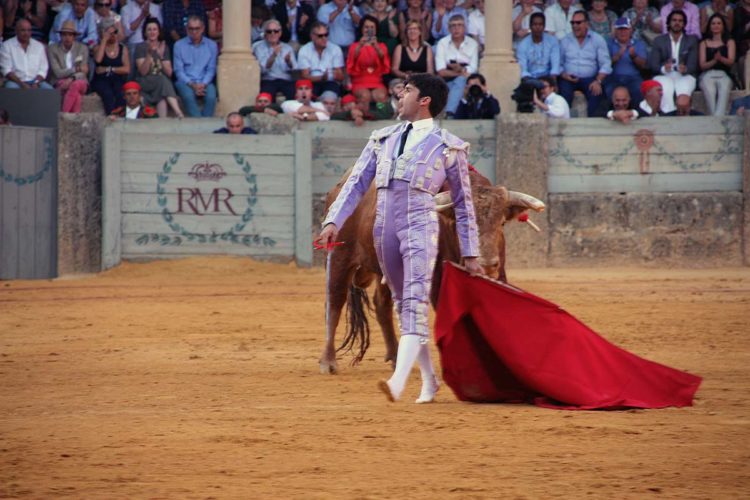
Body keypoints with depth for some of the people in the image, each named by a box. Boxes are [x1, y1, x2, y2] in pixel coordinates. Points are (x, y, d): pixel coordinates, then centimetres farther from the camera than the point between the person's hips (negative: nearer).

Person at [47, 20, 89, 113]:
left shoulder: (82, 48, 8)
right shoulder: (52, 49, 3)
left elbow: (83, 73, -1)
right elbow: (58, 73, -7)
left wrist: (72, 79, -22)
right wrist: (76, 69, -17)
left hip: (78, 81, 2)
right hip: (60, 85, -2)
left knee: (76, 85, -37)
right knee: (76, 94, -36)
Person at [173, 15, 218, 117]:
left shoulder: (211, 45, 9)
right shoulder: (179, 45, 6)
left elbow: (211, 69, 6)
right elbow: (178, 70, 1)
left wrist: (203, 84, -13)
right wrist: (191, 84, -13)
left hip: (204, 82, 1)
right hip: (185, 82, -1)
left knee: (211, 96, -33)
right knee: (188, 96, -35)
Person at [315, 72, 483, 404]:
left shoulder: (448, 147, 7)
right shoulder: (383, 139, 18)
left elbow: (463, 204, 10)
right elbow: (356, 184, 13)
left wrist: (470, 254, 8)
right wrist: (334, 221, -1)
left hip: (420, 227, -5)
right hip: (384, 228, 5)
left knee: (415, 302, -18)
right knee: (402, 305, 9)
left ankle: (398, 382, -32)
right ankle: (429, 380, 20)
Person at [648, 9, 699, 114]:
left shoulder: (692, 40, 14)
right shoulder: (659, 40, 14)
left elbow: (693, 64, 3)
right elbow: (653, 64, 3)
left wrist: (685, 69, -22)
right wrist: (663, 68, -20)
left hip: (684, 76, 0)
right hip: (664, 76, 0)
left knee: (683, 89, -36)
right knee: (666, 89, -36)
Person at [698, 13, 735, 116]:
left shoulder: (729, 42, 18)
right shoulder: (704, 43, 19)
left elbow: (731, 62, 4)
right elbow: (702, 65, 9)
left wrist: (721, 58, -19)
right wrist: (714, 60, -12)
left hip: (724, 75, 0)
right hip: (707, 75, 1)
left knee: (724, 90, -37)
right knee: (709, 91, -36)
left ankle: (719, 117, -54)